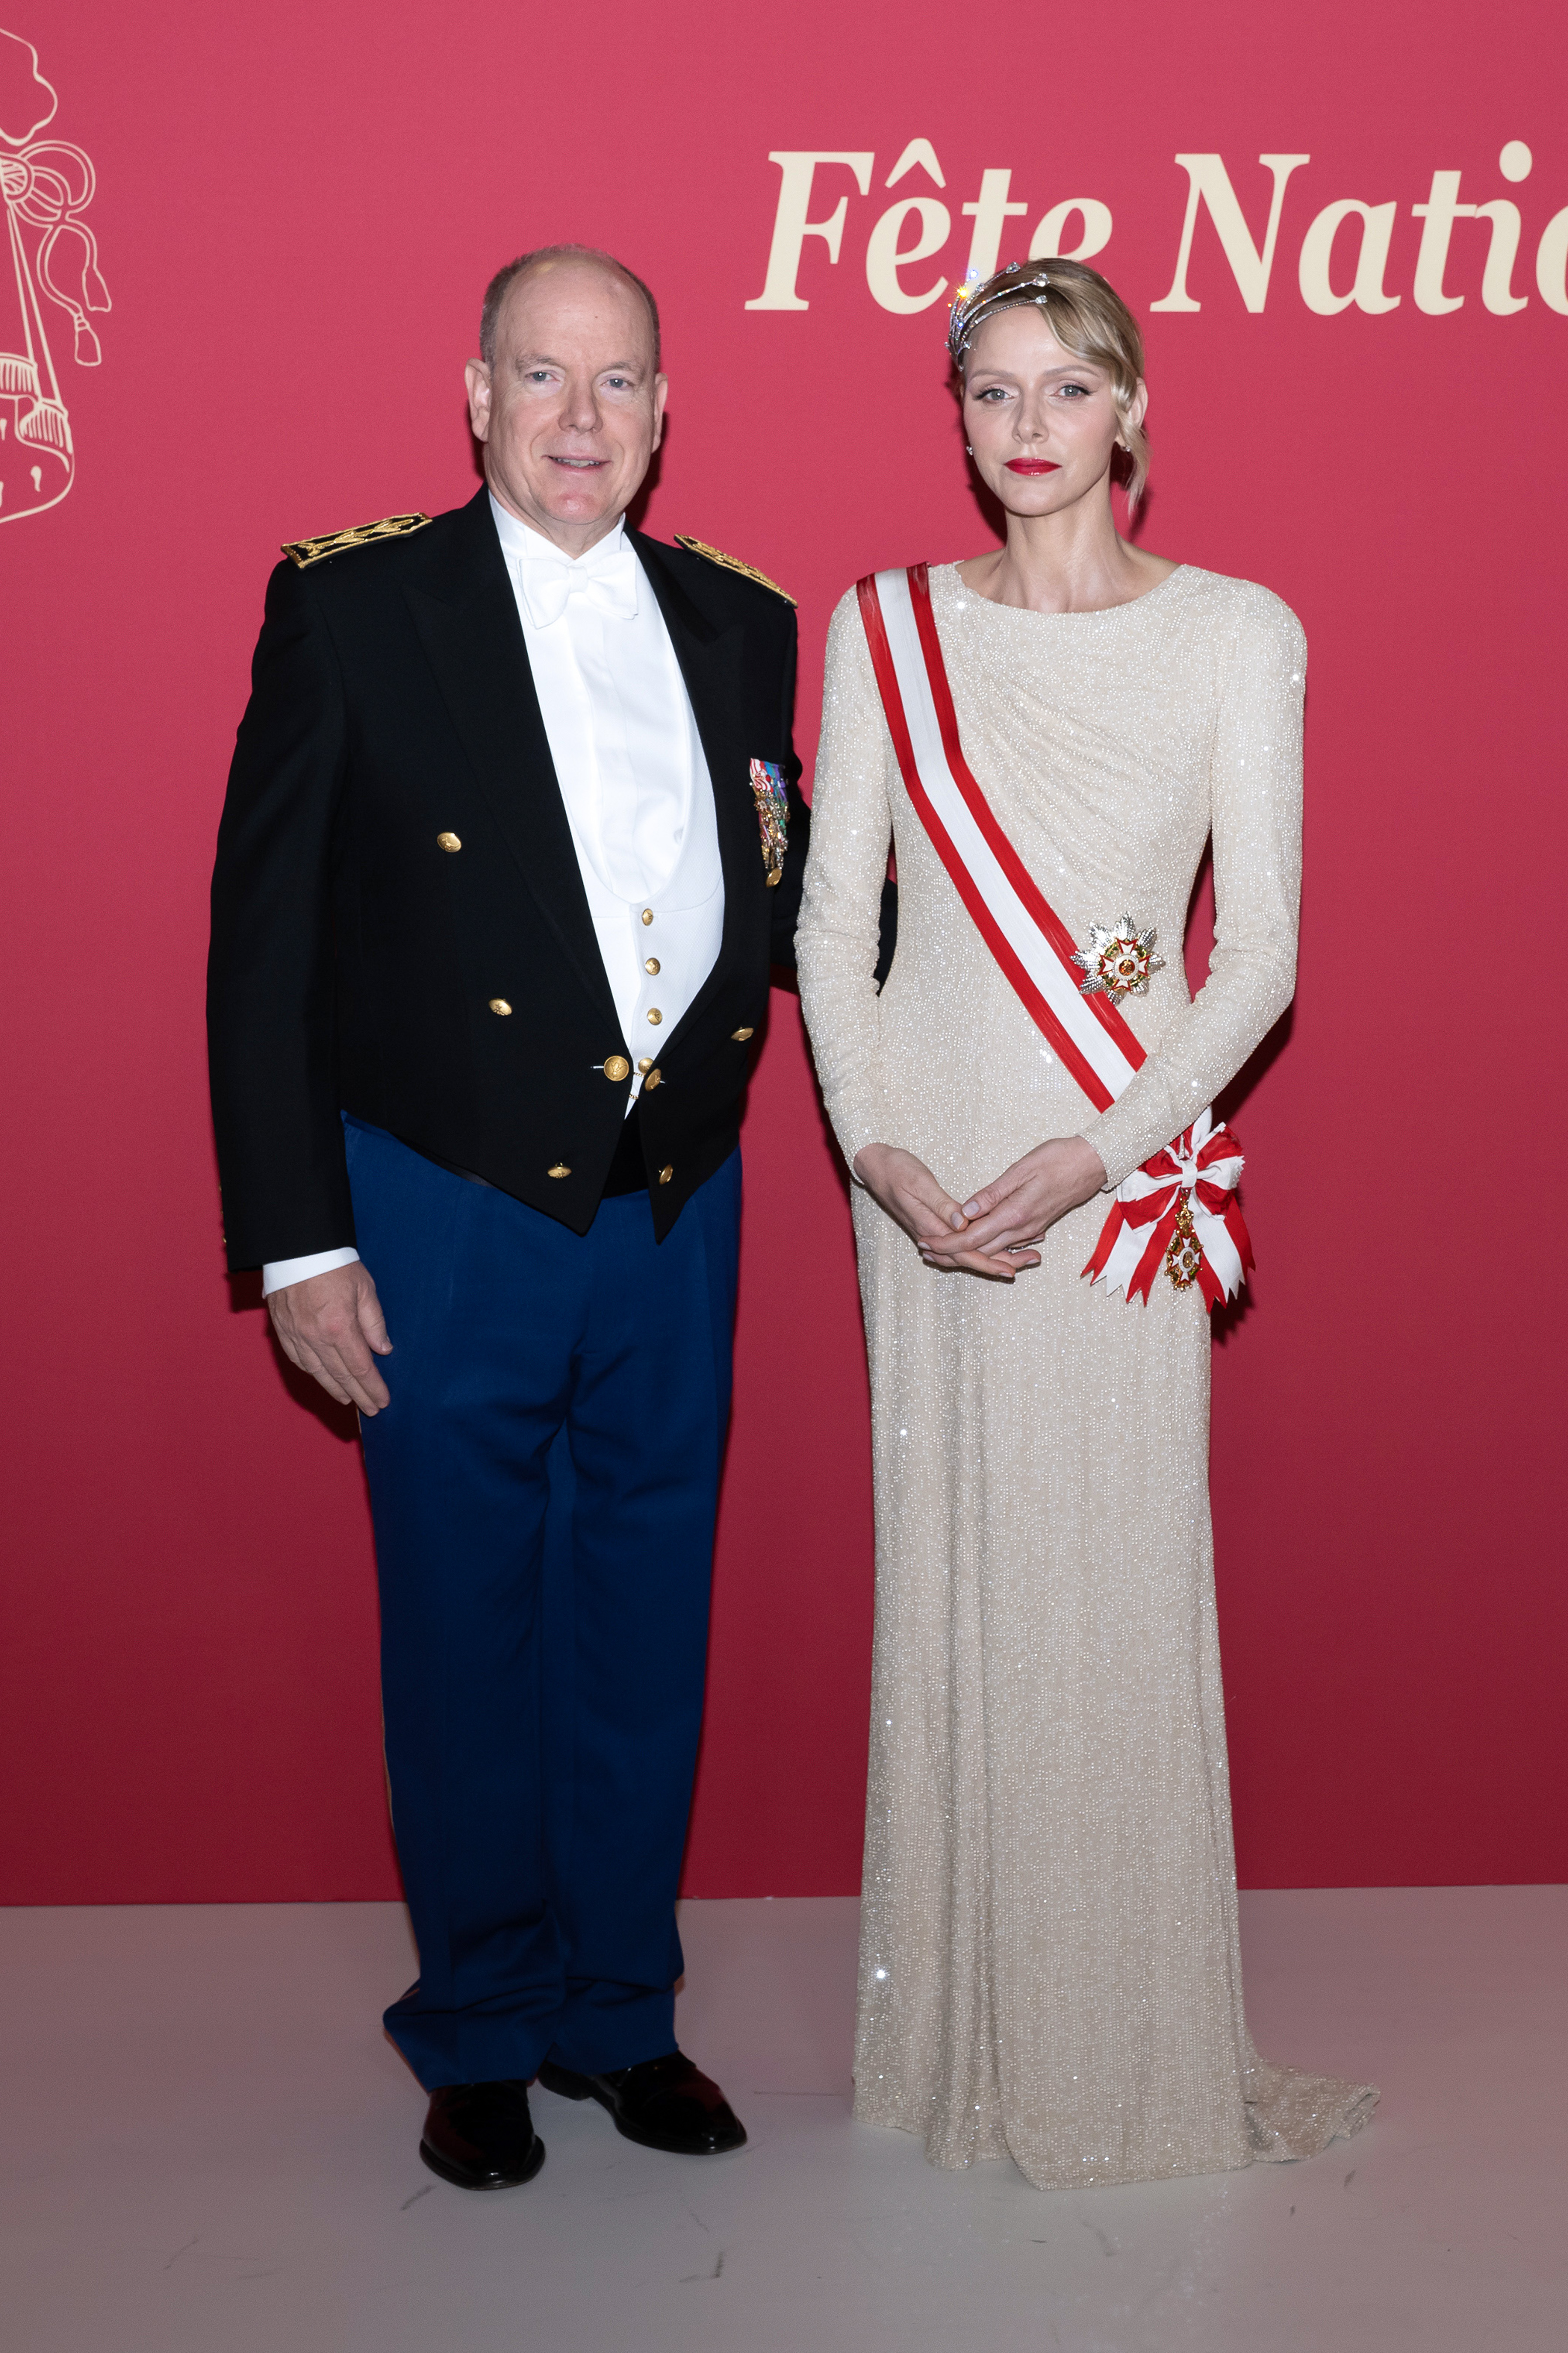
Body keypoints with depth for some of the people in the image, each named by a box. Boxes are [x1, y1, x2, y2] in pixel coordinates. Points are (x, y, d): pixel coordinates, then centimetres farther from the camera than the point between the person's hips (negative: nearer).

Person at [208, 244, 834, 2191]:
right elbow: (264, 942, -5)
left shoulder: (742, 626, 7)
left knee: (646, 1635, 15)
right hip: (449, 1224, -3)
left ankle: (621, 2011, 34)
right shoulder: (349, 609, -4)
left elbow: (785, 906, 13)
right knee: (468, 1649, 10)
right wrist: (295, 1240, -10)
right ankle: (478, 2034, 30)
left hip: (674, 1220, 4)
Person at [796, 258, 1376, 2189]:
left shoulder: (1237, 633, 1)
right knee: (947, 1571, 8)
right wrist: (878, 1146, -8)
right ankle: (959, 2027, 24)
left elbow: (1261, 950, -2)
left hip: (1124, 1173, -2)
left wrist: (1099, 1150, -13)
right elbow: (832, 914, 5)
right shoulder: (884, 629, 6)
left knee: (1114, 1582, 1)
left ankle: (1129, 2053, 20)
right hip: (929, 1168, 2)